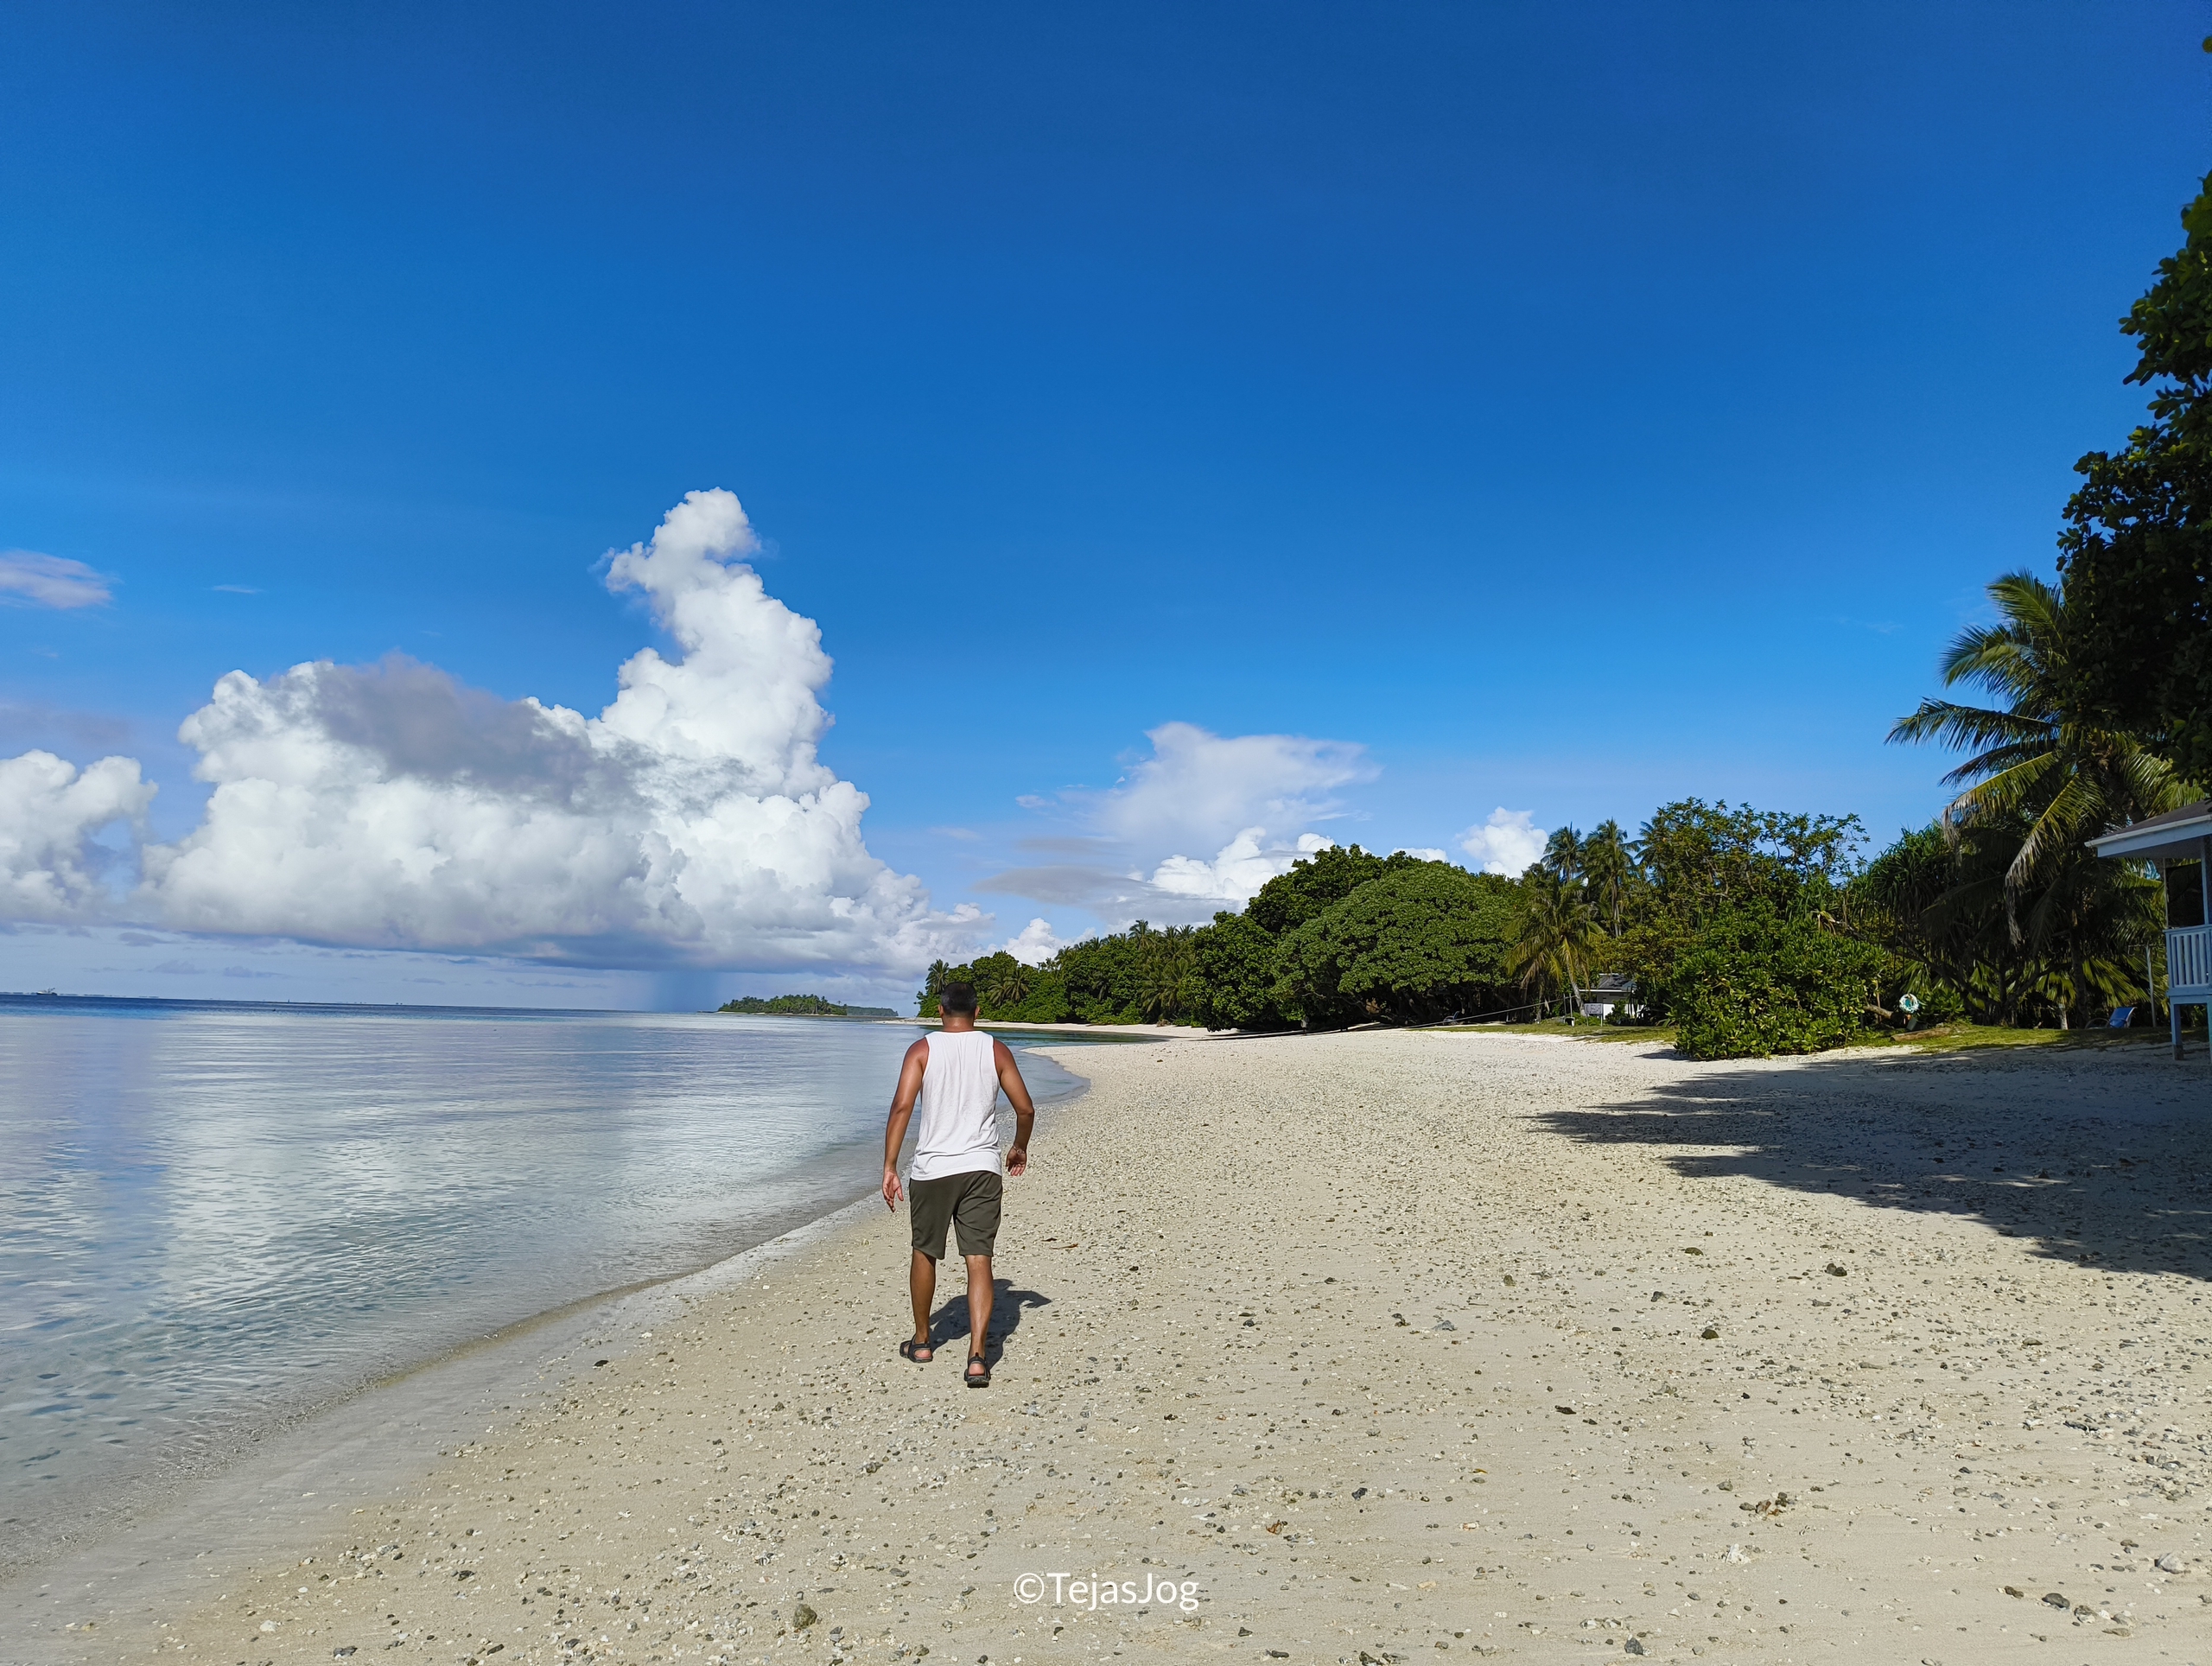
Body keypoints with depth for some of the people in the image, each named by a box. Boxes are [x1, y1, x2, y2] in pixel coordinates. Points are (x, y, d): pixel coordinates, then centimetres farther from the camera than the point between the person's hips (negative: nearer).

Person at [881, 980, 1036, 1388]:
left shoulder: (922, 1049, -1)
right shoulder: (996, 1050, 4)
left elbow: (902, 1106, -12)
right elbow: (1025, 1109, 4)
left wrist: (890, 1167, -11)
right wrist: (1020, 1148, 22)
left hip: (932, 1168, 0)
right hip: (981, 1169, 1)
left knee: (925, 1254, 18)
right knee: (979, 1260, 1)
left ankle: (921, 1342, 32)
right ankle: (978, 1355, -10)